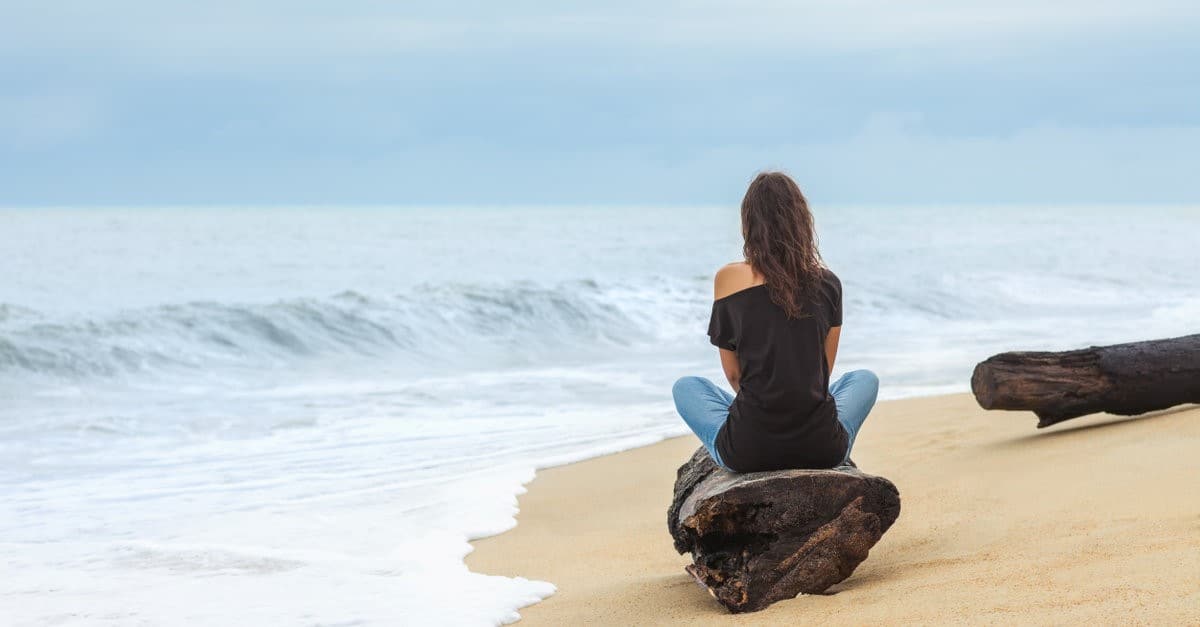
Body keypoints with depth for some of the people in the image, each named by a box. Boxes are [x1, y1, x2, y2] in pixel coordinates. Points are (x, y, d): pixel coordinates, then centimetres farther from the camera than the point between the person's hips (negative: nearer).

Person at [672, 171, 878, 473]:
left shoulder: (729, 279, -4)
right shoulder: (828, 282, 2)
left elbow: (733, 374, 4)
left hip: (748, 451, -1)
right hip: (821, 450, 2)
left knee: (685, 387, 29)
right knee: (865, 379, 34)